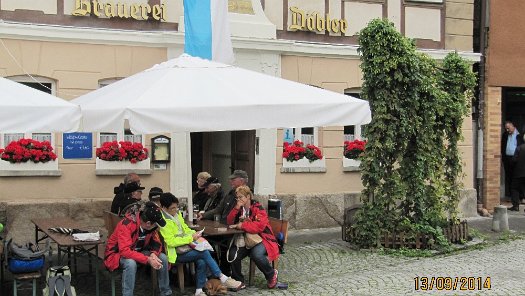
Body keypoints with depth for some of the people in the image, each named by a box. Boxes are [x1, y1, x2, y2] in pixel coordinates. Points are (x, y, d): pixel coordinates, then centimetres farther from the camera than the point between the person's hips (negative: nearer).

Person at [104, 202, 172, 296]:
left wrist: (153, 254, -25)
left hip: (137, 252, 7)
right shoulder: (126, 225, -31)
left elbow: (157, 243, -1)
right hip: (118, 254, -6)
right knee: (131, 263, -39)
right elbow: (125, 251, -39)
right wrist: (148, 260, -40)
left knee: (162, 257, -11)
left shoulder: (150, 226, -11)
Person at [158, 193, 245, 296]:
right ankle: (223, 279, -14)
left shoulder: (177, 214, 10)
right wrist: (190, 238, -18)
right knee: (204, 252, -24)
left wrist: (193, 234, 1)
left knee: (201, 262, -22)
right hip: (176, 253, -7)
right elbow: (171, 242, -19)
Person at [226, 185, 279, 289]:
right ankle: (238, 281, 1)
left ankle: (272, 274, -6)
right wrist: (236, 208, -9)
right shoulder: (240, 208, 9)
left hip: (262, 239, -5)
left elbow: (259, 226, -26)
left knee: (256, 254, -35)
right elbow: (230, 222, 4)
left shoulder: (258, 208, -12)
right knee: (233, 255, -21)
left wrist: (242, 225, -23)